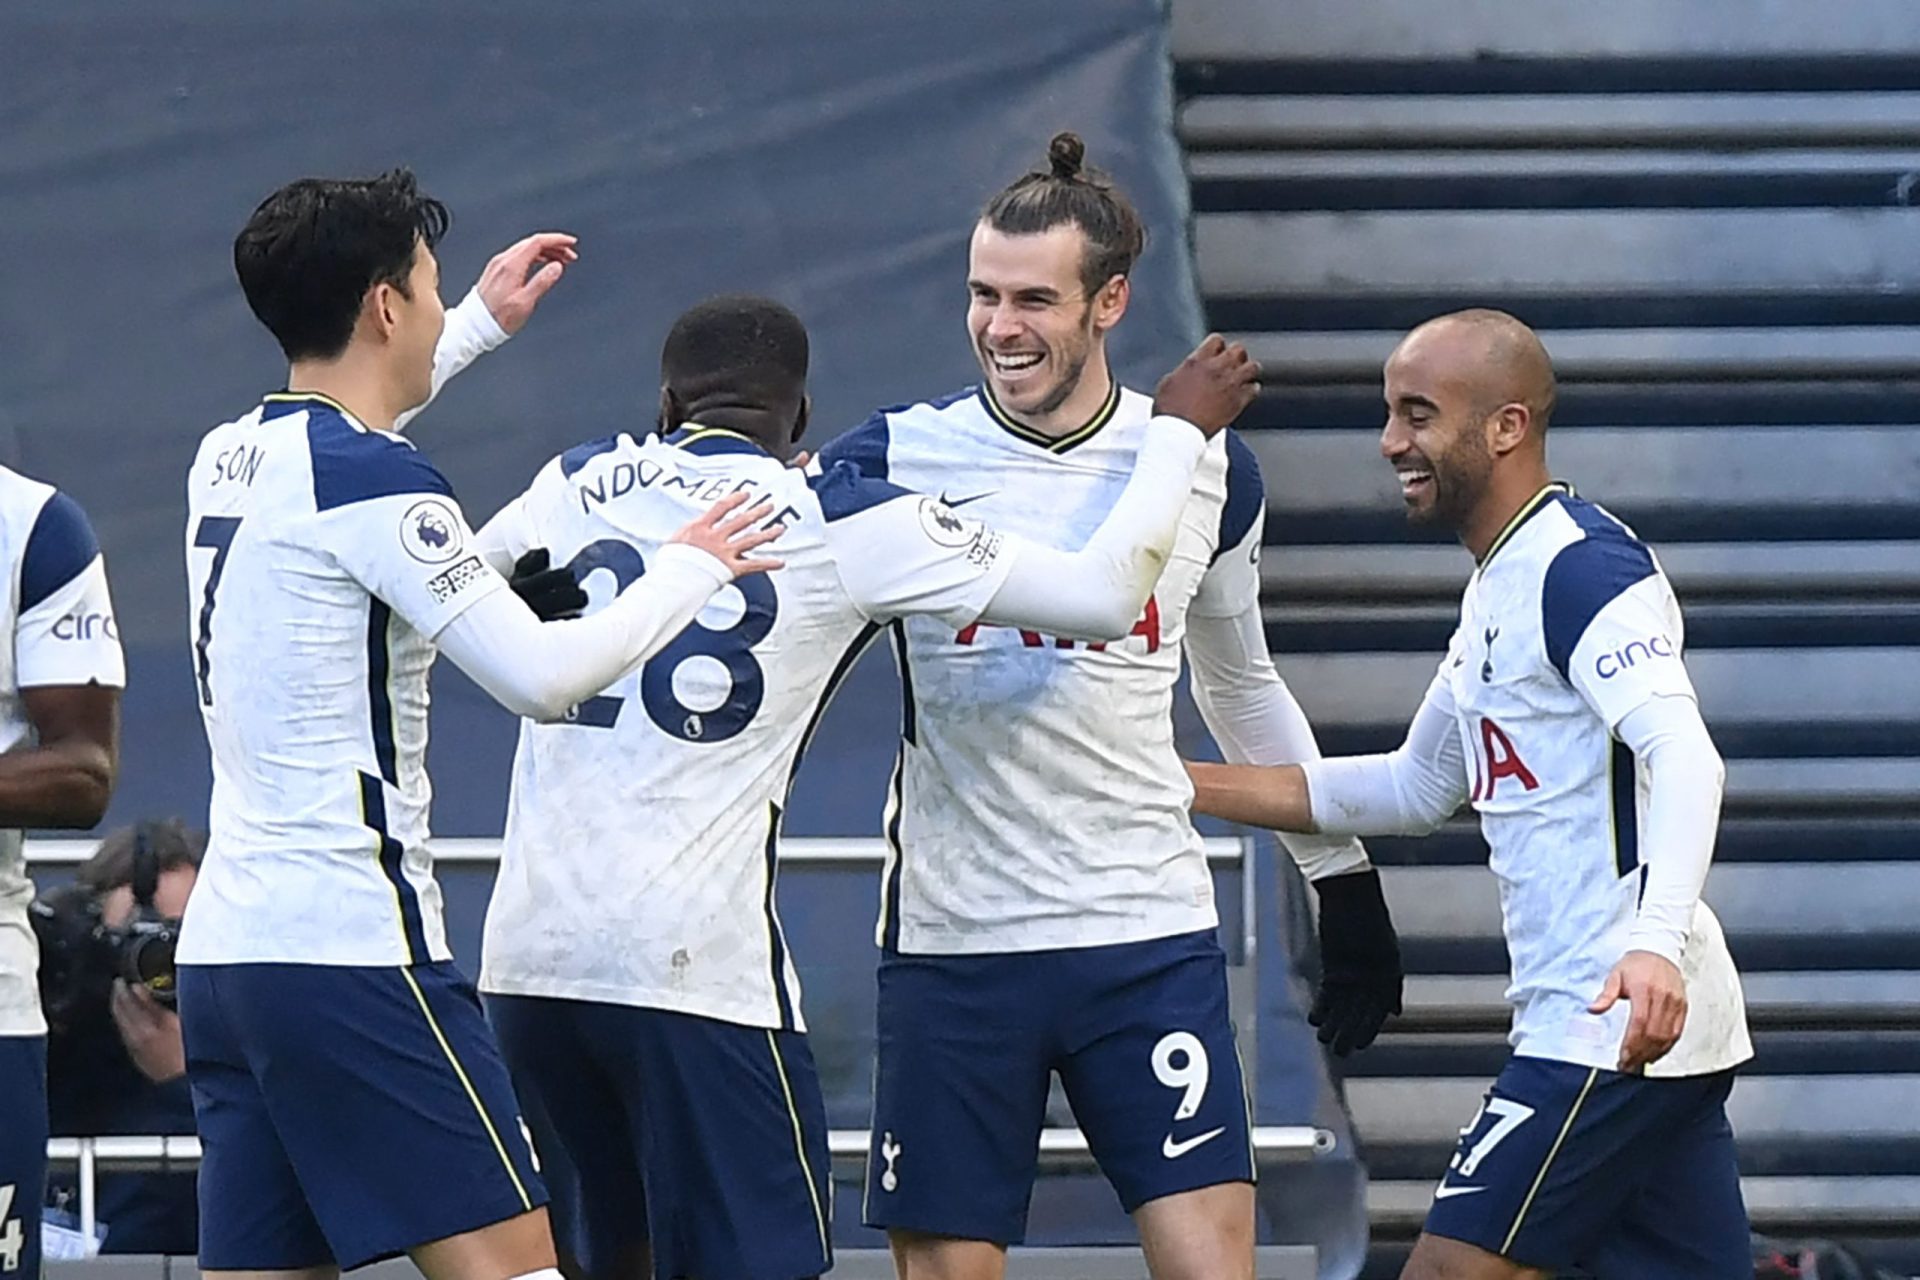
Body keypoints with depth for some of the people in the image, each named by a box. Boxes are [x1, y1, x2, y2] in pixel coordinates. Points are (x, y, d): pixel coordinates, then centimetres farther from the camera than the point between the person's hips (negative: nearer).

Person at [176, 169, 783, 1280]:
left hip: (225, 948, 9)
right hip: (355, 951, -9)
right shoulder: (375, 487, -13)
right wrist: (690, 572, 0)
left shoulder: (230, 459, 12)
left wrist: (481, 326, 44)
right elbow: (545, 676, -15)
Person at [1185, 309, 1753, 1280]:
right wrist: (1187, 787, 26)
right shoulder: (1500, 587, 20)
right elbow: (1413, 790, 30)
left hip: (1617, 1023, -10)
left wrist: (1654, 940, -42)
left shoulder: (1582, 567, -12)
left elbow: (1682, 756, -26)